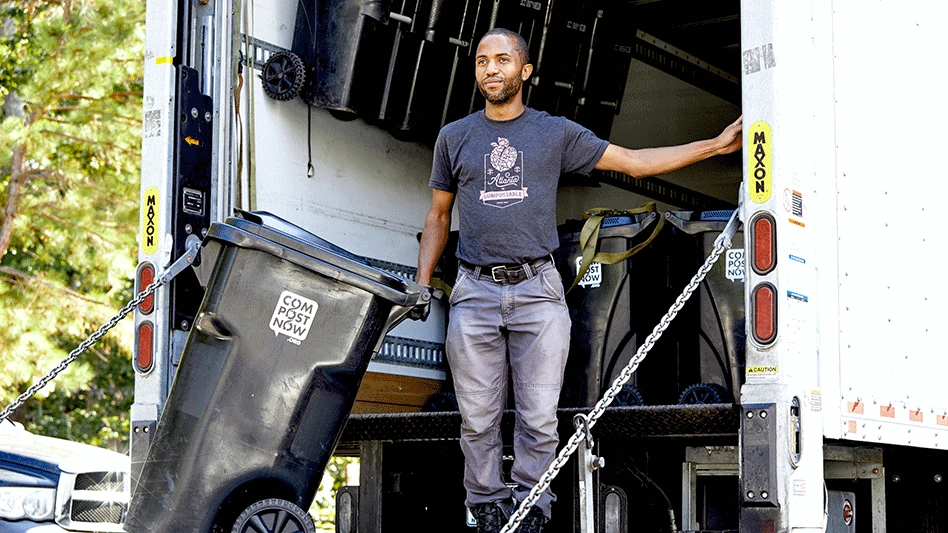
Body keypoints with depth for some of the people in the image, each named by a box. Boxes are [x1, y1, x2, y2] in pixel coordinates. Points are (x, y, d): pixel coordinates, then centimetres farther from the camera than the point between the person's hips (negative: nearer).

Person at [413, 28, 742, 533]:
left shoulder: (556, 133, 10)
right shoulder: (454, 137, 13)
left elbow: (634, 161, 11)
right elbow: (437, 215, 20)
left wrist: (717, 145, 6)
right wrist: (422, 283, 8)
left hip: (538, 290, -1)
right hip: (474, 292, 1)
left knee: (538, 417, -3)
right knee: (478, 419, 1)